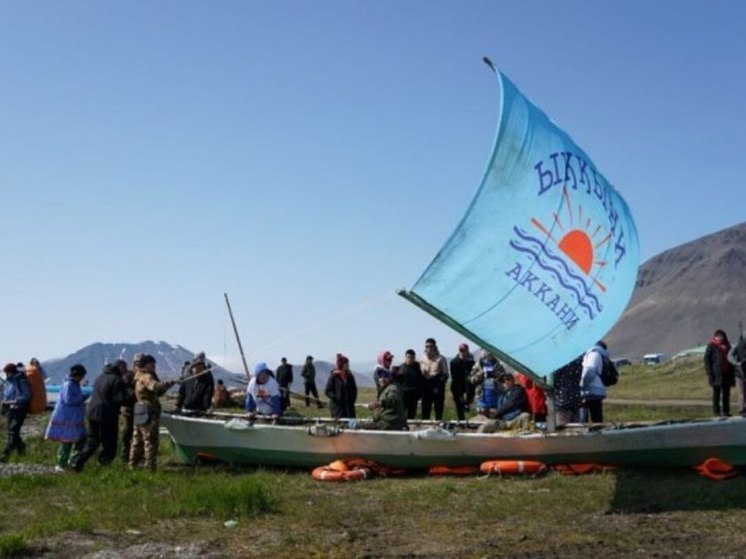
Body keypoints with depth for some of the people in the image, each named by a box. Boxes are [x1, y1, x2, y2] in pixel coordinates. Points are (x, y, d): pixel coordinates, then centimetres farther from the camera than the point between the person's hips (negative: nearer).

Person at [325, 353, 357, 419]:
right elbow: (327, 391, -6)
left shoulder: (350, 376, 7)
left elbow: (354, 390, 16)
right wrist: (336, 398, -14)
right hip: (338, 406, -5)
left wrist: (352, 400, 5)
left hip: (349, 406, 5)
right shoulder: (334, 376, -7)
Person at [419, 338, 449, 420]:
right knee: (425, 410, 4)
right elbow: (420, 373, 9)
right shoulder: (422, 358, 3)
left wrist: (438, 386, -14)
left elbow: (445, 375, -4)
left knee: (438, 409, 3)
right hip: (426, 386, 3)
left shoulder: (440, 359, -6)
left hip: (437, 385, -3)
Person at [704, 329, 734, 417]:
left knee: (726, 393, 7)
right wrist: (710, 374, -13)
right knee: (716, 392, -1)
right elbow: (707, 360, -5)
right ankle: (716, 411, 2)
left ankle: (726, 410, 13)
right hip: (717, 374, -5)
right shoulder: (711, 347, -1)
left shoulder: (727, 347, 16)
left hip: (727, 373, 5)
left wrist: (732, 373, 12)